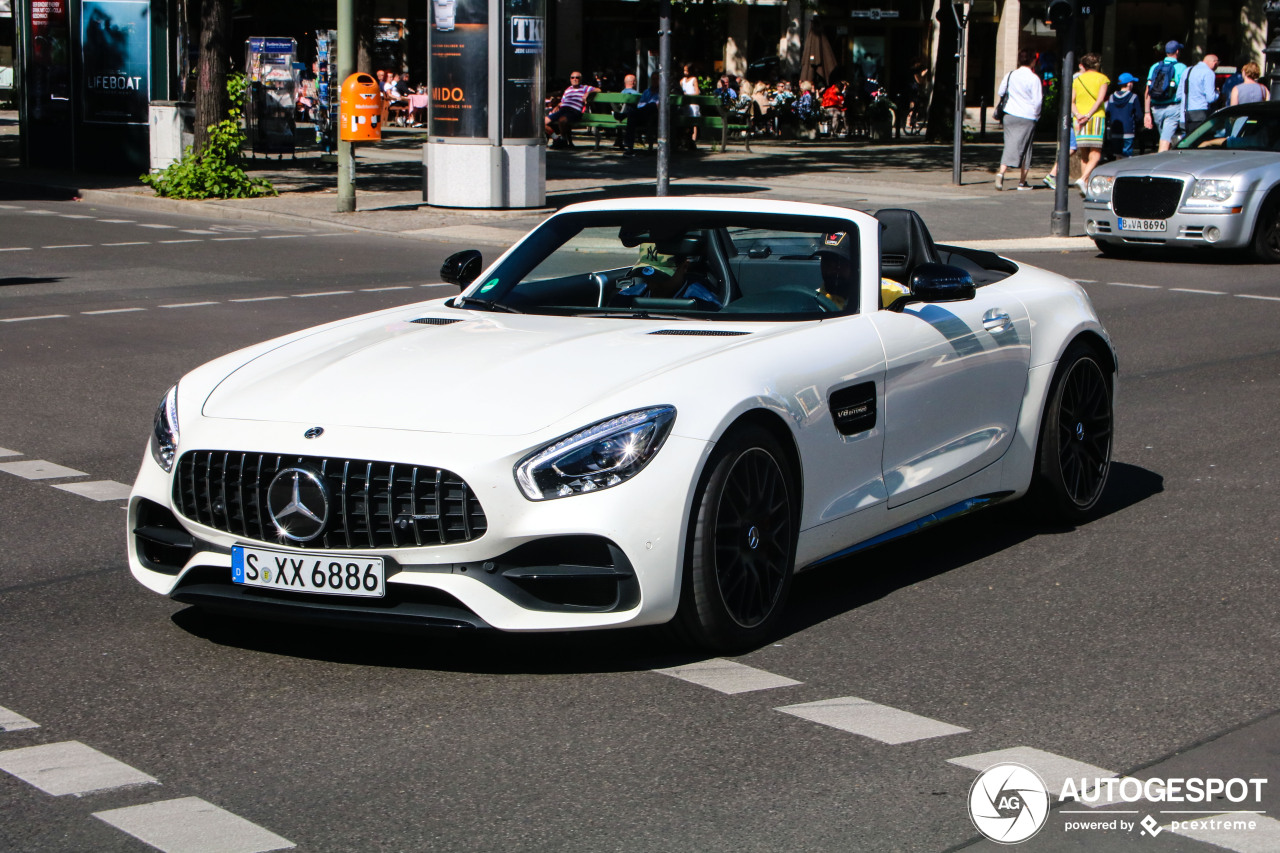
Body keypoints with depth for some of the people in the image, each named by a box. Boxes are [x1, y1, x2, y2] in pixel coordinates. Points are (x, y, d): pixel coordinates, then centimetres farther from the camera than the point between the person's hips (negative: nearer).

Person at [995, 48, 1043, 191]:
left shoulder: (1010, 75, 2)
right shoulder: (1034, 78, -11)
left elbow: (1000, 93, 13)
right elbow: (1037, 100, -11)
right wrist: (1035, 115, 6)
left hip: (1010, 115, 3)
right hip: (1027, 117, -3)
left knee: (1010, 145, 4)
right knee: (1025, 148, 7)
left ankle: (1001, 172, -20)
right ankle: (1022, 182, 11)